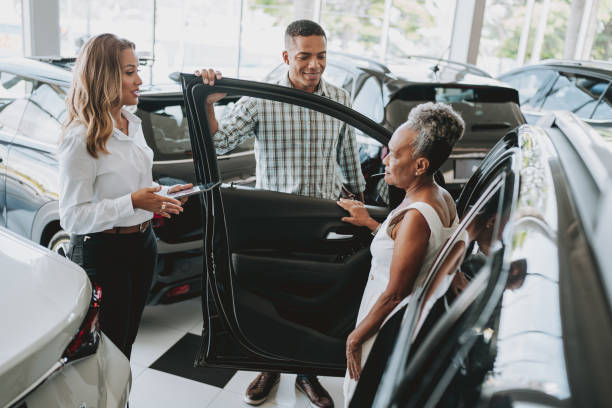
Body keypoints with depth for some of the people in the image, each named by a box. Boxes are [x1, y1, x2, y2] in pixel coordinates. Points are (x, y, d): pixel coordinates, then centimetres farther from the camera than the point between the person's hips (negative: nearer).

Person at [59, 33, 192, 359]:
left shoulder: (133, 124, 8)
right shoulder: (81, 139, -19)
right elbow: (72, 216, -21)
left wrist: (162, 194, 3)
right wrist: (133, 202, -28)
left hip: (142, 244, 8)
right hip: (102, 253, -8)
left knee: (127, 339, 20)